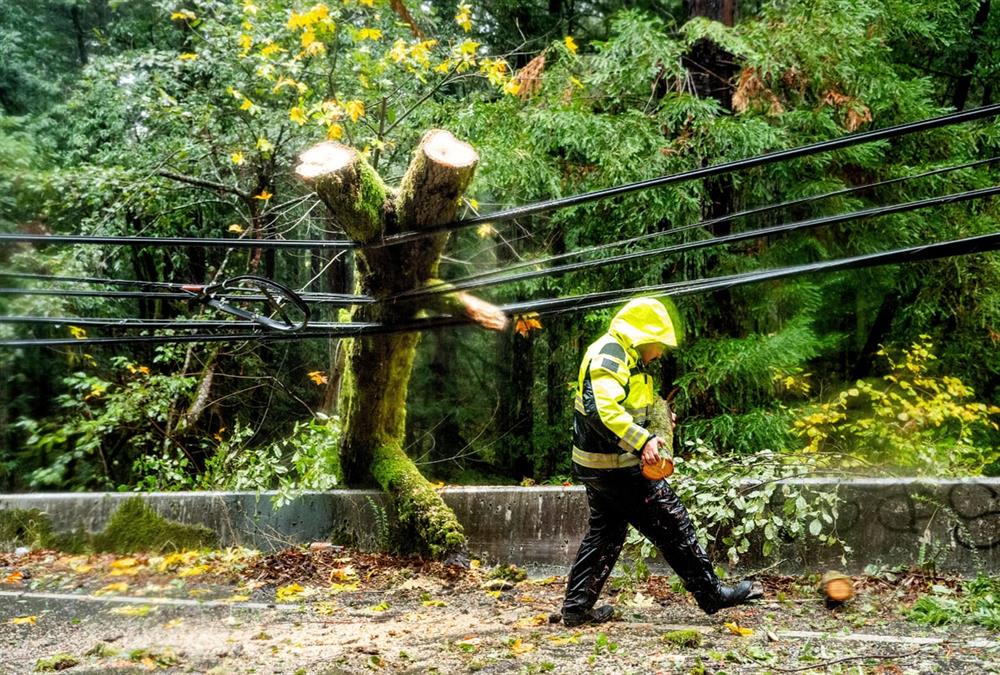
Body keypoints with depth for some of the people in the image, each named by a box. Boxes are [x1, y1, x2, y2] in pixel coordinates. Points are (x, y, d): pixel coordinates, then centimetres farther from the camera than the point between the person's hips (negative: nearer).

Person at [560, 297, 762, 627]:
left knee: (605, 532, 16)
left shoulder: (622, 356, 16)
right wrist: (642, 440, -39)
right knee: (673, 523, 0)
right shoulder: (610, 355, -18)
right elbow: (602, 409, -33)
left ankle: (576, 607, 19)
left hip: (597, 466, 11)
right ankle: (711, 594, 11)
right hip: (617, 467, -11)